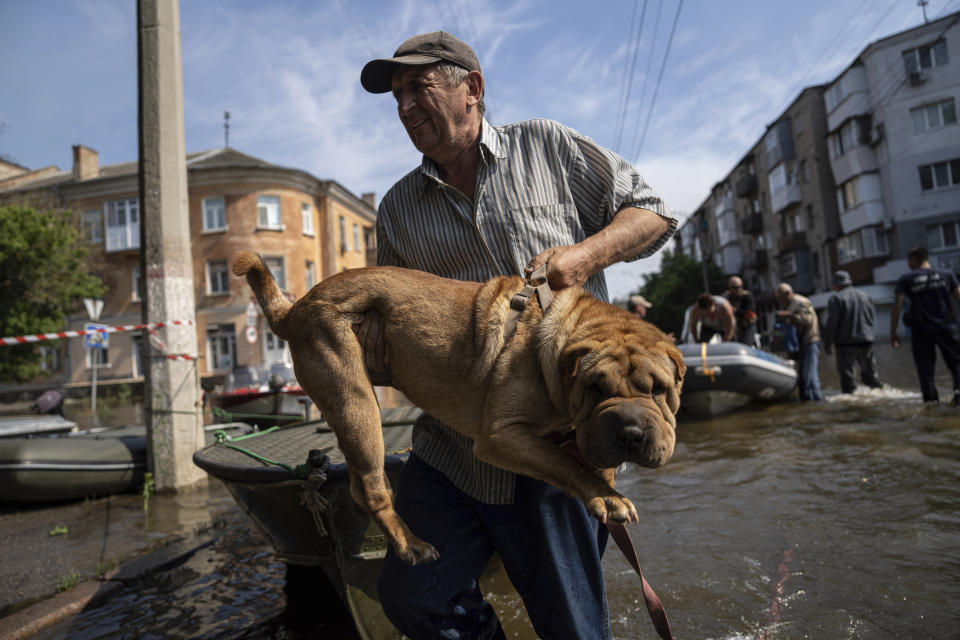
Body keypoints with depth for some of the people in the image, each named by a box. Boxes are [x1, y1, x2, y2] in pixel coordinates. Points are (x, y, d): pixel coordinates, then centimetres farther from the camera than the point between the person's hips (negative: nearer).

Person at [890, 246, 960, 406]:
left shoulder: (906, 279, 0)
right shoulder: (946, 275, 7)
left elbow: (897, 306, -5)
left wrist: (893, 332, -1)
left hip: (921, 329, -1)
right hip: (946, 326, 2)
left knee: (925, 368, 4)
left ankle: (931, 400, 2)